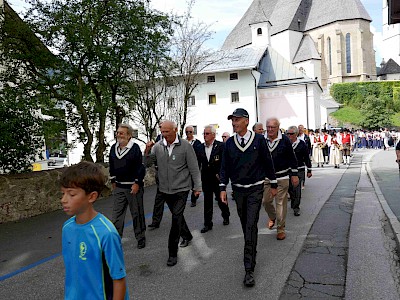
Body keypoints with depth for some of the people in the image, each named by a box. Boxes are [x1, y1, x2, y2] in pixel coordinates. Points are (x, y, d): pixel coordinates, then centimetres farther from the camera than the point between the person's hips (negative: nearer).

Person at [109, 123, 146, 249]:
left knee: (137, 213, 7)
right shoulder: (113, 148, 7)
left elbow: (140, 167, -13)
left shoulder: (135, 148, -11)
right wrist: (113, 181, 15)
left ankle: (140, 237, 23)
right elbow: (112, 166, 17)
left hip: (134, 186, -5)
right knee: (117, 213, 8)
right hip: (118, 187, 5)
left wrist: (137, 183, -16)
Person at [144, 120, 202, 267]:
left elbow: (194, 168, -6)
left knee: (176, 218, -6)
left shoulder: (185, 146, -10)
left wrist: (197, 186, -6)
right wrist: (147, 151, -16)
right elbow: (147, 164, 1)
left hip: (181, 189, -4)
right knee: (177, 216, 20)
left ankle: (173, 253, 5)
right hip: (165, 189, 4)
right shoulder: (158, 146, -2)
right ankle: (187, 236, 45)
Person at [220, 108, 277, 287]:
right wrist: (223, 188, -4)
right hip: (238, 189, 4)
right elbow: (225, 167, 4)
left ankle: (249, 269, -5)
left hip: (255, 189, -3)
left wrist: (273, 185, 5)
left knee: (251, 226, -10)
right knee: (244, 224, 17)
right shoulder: (229, 143, 0)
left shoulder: (258, 140, -7)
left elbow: (268, 163, 0)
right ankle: (252, 250, 43)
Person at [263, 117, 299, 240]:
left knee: (281, 203, 2)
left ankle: (281, 229, 16)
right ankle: (272, 217, 40)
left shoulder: (285, 140, -5)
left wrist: (294, 175, 0)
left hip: (282, 177, -2)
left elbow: (292, 159, 1)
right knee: (266, 201, 8)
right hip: (265, 177, 3)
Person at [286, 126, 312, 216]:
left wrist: (309, 170, 2)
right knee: (290, 188, 10)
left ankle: (296, 207, 8)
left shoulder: (302, 144, -4)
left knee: (296, 188, -4)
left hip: (299, 170, -3)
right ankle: (293, 203, 34)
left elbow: (307, 158, 1)